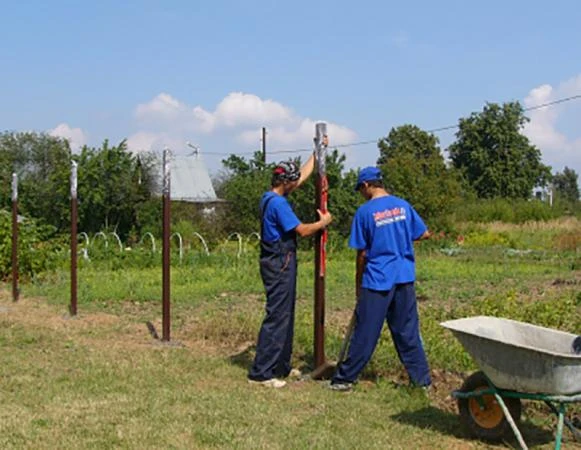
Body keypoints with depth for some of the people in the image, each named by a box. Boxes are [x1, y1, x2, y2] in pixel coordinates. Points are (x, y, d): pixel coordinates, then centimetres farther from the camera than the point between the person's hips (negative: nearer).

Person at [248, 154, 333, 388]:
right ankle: (261, 372, -7)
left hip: (280, 262, 11)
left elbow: (303, 175, 23)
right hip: (279, 264, -11)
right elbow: (302, 230, -16)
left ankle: (281, 366, 24)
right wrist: (323, 222, 1)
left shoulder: (271, 198, 13)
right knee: (276, 317, -9)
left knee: (285, 315, 16)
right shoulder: (278, 203, -18)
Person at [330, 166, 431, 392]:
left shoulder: (365, 211, -8)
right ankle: (421, 378, 15)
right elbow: (424, 234, 11)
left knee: (365, 333, 1)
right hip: (405, 279, 4)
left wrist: (359, 285, 6)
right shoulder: (403, 205, 4)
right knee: (408, 331, 12)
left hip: (377, 280, -4)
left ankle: (345, 379, 11)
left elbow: (362, 254, -4)